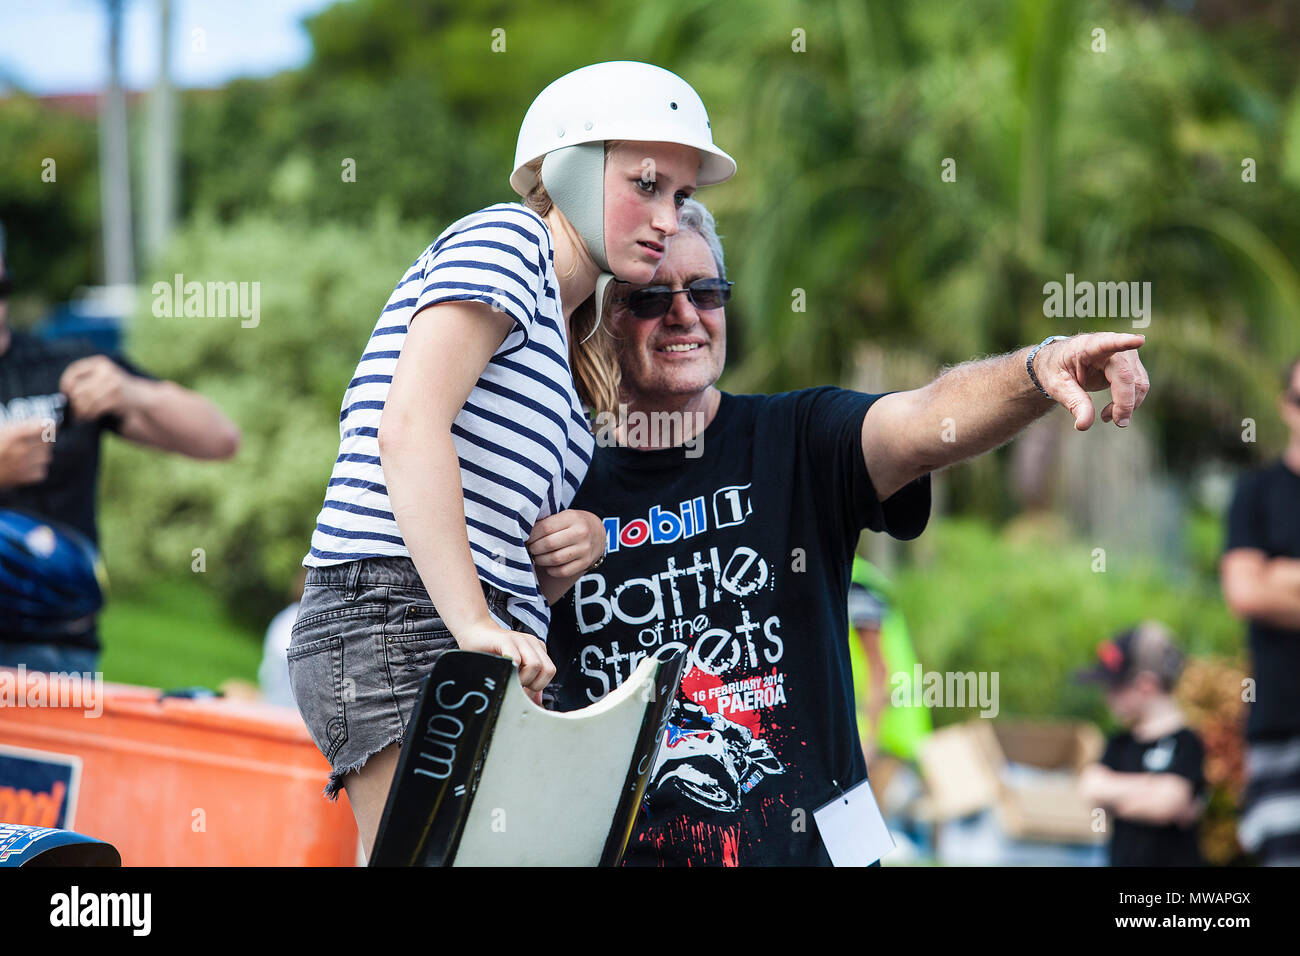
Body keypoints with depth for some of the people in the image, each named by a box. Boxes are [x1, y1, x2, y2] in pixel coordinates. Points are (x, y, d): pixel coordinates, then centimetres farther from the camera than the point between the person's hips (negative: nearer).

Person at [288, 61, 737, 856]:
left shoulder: (570, 344, 27)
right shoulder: (503, 240, 0)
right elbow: (409, 428, -17)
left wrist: (583, 546, 2)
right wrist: (475, 626, -24)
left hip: (473, 645, 10)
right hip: (402, 617, -10)